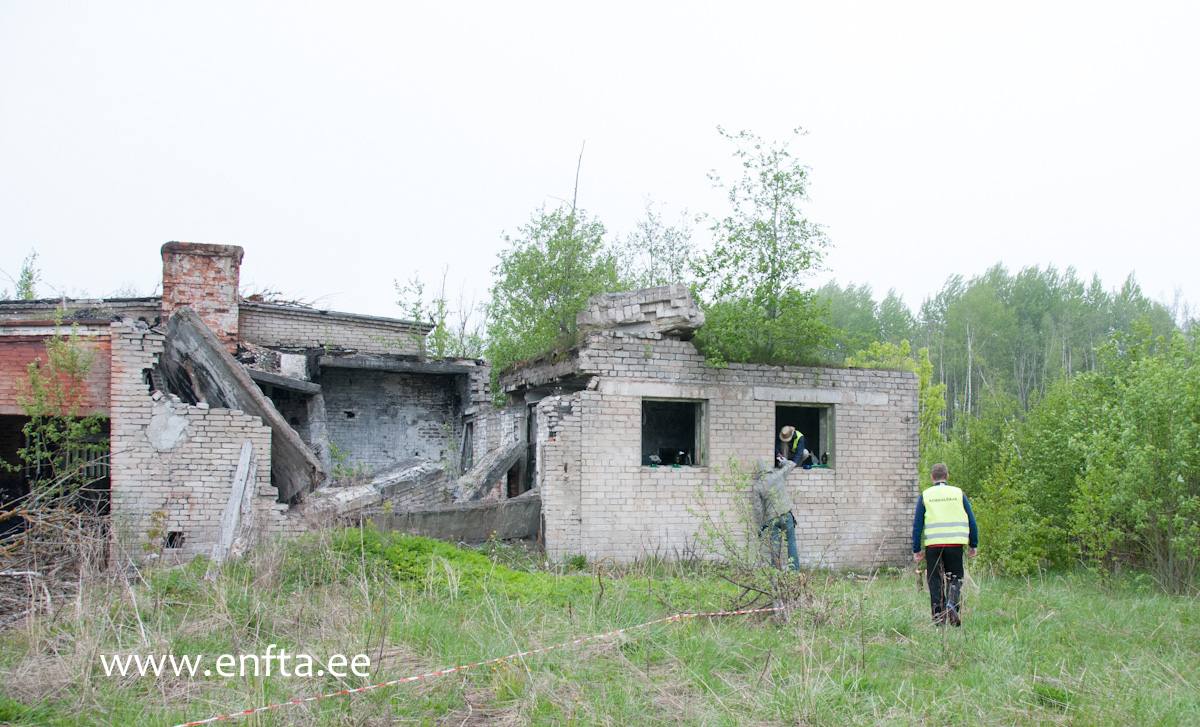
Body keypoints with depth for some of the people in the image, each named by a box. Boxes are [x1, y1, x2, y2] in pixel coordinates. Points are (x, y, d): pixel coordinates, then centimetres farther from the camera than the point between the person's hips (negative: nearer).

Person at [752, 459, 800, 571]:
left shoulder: (757, 487, -2)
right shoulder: (778, 476, -2)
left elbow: (757, 508, -1)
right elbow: (790, 465, 15)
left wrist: (761, 525, 8)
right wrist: (783, 461, 37)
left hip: (773, 519, 0)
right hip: (786, 514, 0)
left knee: (775, 546, 5)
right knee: (791, 543, 7)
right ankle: (795, 569, 8)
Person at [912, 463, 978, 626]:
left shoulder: (925, 496, 4)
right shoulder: (958, 493, 6)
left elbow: (917, 525, 2)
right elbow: (971, 521, 7)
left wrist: (916, 550, 7)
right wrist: (973, 544, 15)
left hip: (933, 545, 0)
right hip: (955, 544, 0)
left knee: (935, 581, 8)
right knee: (955, 577, 10)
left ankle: (938, 617, 3)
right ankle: (952, 603, -17)